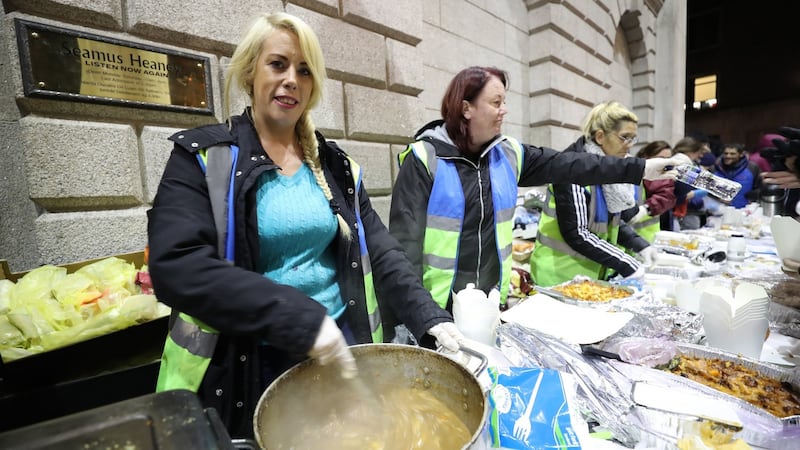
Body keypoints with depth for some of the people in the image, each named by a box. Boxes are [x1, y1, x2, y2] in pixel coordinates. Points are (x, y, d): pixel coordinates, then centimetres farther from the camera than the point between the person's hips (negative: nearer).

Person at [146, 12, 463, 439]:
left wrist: (430, 318, -11)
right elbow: (176, 267, -21)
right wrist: (299, 318, -28)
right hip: (246, 366, -3)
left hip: (339, 352, 4)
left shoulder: (335, 164, 3)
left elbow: (380, 251, 0)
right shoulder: (203, 156, -9)